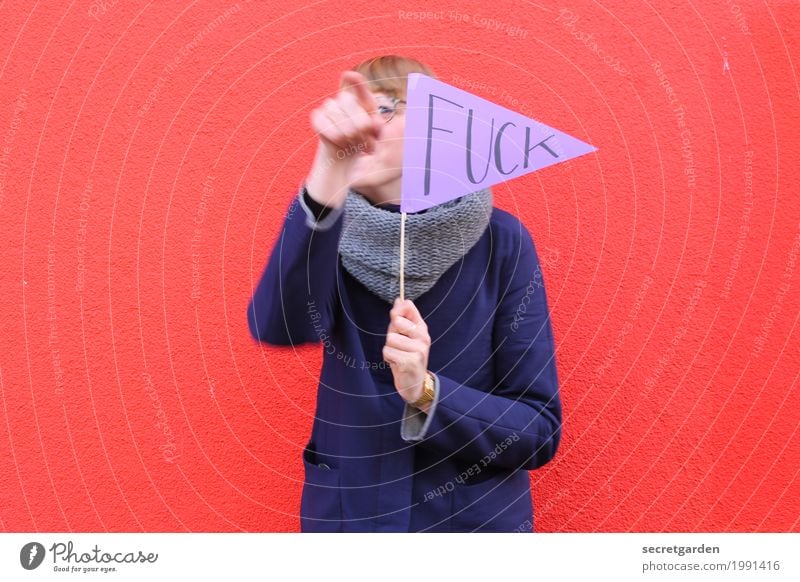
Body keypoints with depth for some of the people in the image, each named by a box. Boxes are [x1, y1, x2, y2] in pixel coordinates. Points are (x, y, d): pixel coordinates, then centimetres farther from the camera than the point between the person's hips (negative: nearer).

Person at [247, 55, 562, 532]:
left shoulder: (498, 239, -12)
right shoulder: (339, 237, -7)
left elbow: (539, 431, -11)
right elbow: (279, 325, -29)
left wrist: (425, 392, -26)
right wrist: (330, 172, -40)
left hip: (477, 518, -1)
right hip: (348, 514, 2)